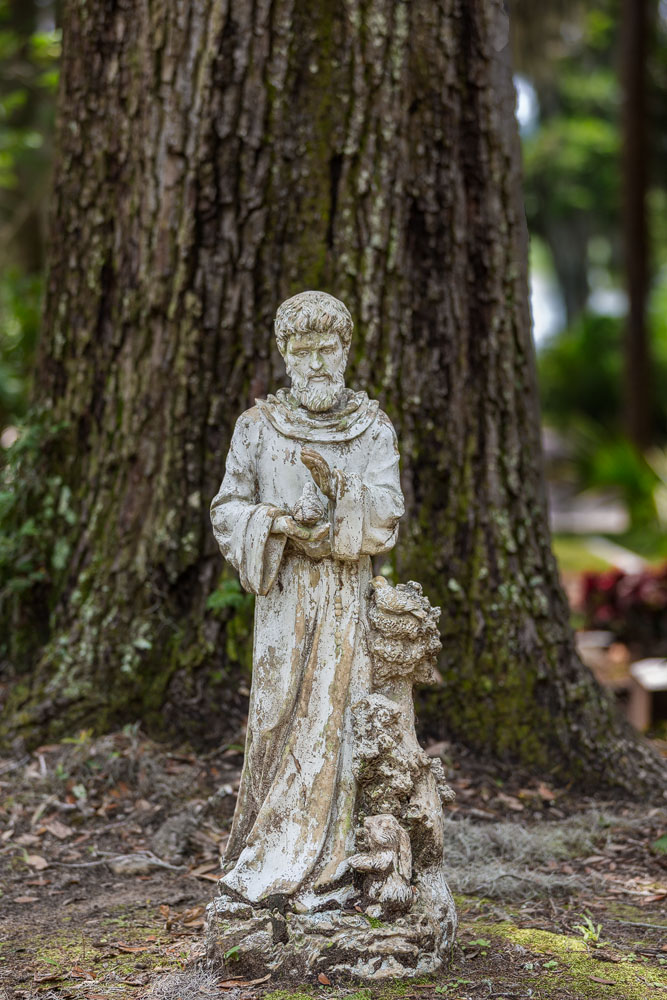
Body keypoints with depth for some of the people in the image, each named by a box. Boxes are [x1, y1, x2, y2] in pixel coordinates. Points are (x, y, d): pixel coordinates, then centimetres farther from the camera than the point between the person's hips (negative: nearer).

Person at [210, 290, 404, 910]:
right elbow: (229, 511, 5)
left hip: (347, 591, 0)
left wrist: (339, 485, -23)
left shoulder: (374, 429, 4)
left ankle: (319, 869, 3)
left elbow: (386, 516, -6)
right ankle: (271, 858, 10)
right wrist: (277, 522, -14)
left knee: (334, 715, -4)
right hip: (284, 589, 0)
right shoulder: (258, 427, 5)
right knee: (279, 714, -2)